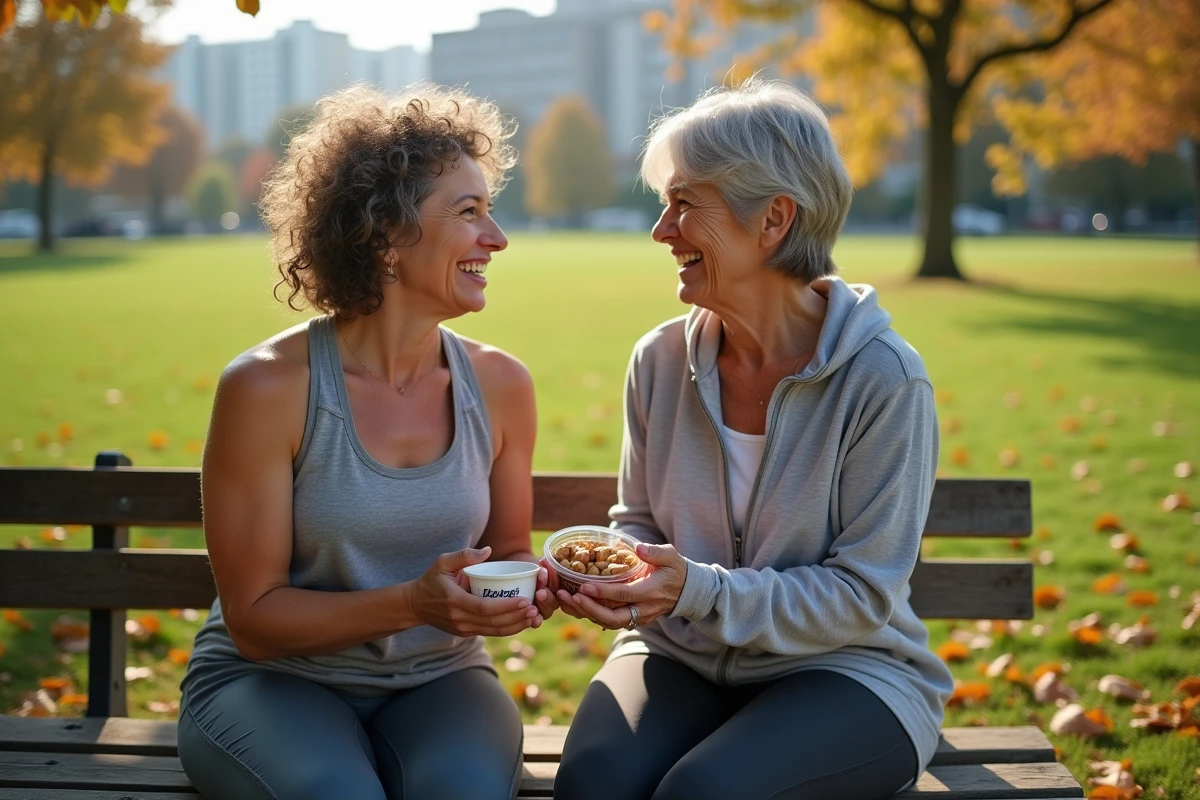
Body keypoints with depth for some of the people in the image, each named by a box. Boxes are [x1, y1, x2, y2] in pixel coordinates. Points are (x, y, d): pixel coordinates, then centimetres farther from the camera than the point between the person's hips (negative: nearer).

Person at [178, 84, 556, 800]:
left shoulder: (500, 385, -3)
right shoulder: (267, 386, -14)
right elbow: (254, 616, -11)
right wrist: (412, 604, -25)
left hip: (438, 680, 3)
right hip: (273, 680, -2)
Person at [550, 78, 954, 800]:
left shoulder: (884, 380, -15)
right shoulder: (662, 361, -1)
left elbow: (864, 595, -15)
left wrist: (701, 590, -26)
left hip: (843, 669, -3)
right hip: (682, 657, 4)